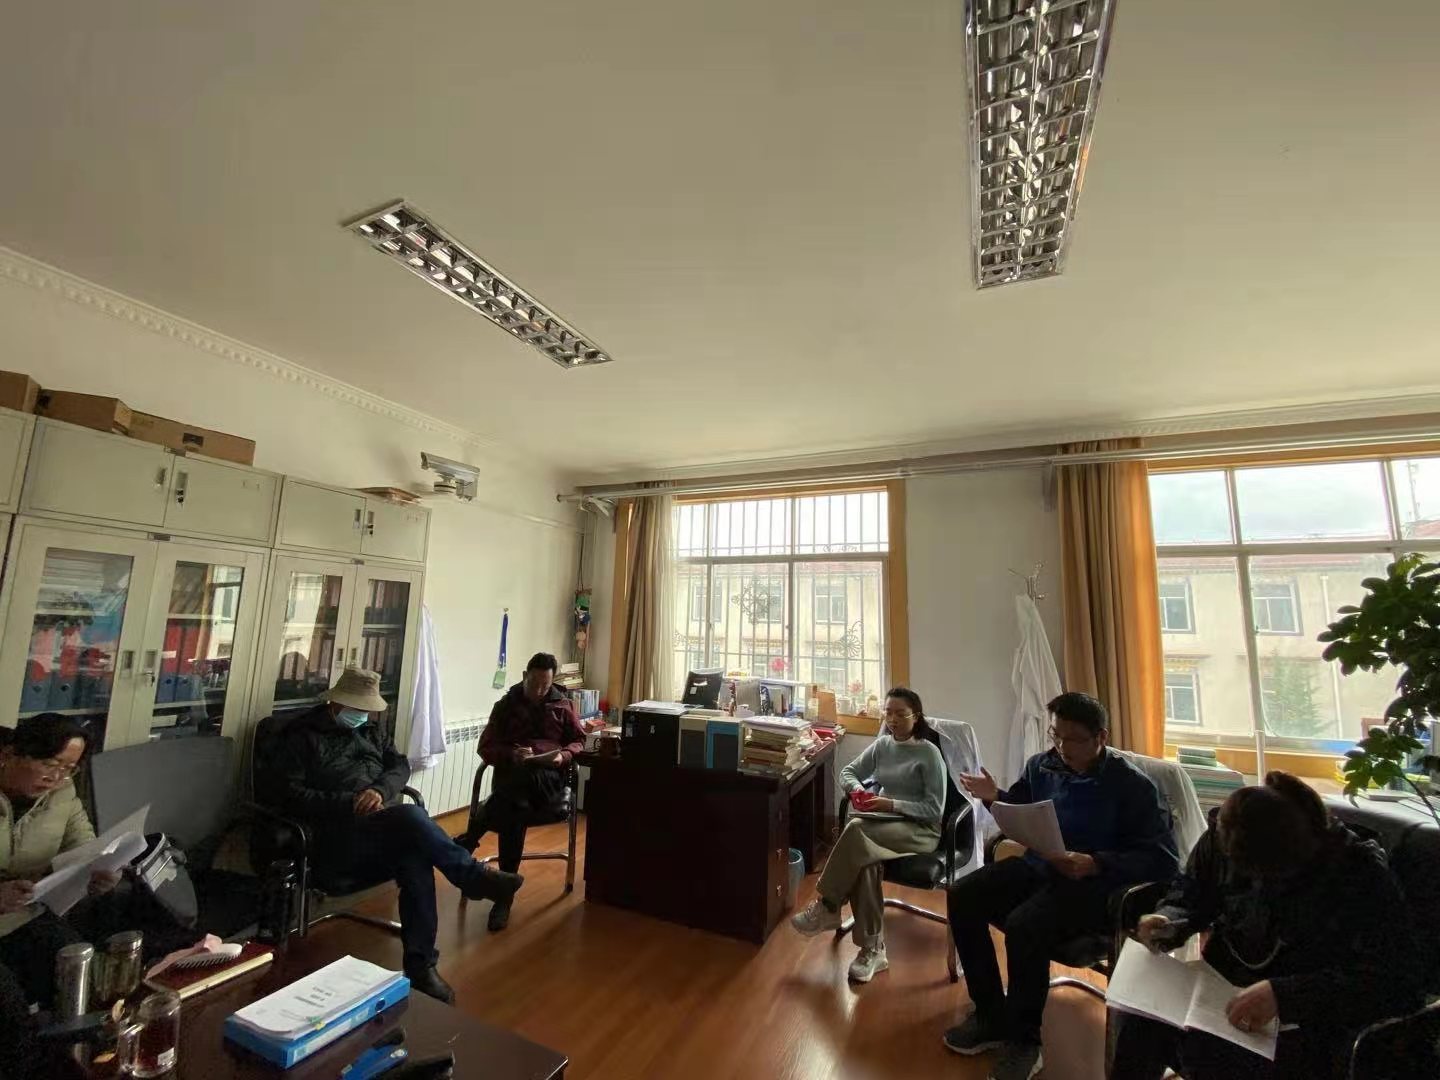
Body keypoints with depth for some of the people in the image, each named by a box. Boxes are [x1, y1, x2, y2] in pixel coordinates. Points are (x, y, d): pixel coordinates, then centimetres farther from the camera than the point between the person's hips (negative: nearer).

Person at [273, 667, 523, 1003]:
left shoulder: (371, 729, 19)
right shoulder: (302, 735, 2)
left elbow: (400, 765, 12)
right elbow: (291, 794, -7)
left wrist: (381, 790, -11)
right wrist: (348, 805, -19)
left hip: (384, 830, 5)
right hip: (337, 837, -5)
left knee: (415, 858, -29)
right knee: (412, 815, -33)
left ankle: (421, 964, -22)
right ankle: (475, 878, -19)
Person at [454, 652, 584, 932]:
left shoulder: (562, 705, 15)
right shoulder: (505, 705, 12)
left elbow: (578, 740, 18)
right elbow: (486, 748, 9)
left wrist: (563, 755, -6)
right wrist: (512, 754, -13)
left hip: (549, 777, 0)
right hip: (511, 773, 0)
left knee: (529, 778, -39)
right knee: (516, 808, -38)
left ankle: (469, 838, -27)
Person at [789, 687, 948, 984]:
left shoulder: (929, 753, -6)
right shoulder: (882, 745, 11)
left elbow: (935, 809, -10)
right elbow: (848, 772, 16)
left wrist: (893, 805, -21)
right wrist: (858, 790, -8)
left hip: (920, 829, -5)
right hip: (884, 822, 5)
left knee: (855, 830, -32)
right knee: (863, 858, -31)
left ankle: (826, 907, -17)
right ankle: (873, 949, -21)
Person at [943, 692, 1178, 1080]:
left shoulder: (1132, 785, -10)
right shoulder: (1041, 765, 5)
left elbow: (1163, 858, -14)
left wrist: (1094, 864, -26)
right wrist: (995, 798, -2)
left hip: (1095, 884, -6)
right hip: (1036, 866, 6)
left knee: (1024, 925, -31)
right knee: (963, 895, -12)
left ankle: (1024, 1041, -5)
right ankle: (992, 1016, 5)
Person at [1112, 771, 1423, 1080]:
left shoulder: (1361, 872, -18)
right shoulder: (1224, 834, -6)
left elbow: (1385, 978, -22)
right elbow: (1193, 890, 9)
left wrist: (1283, 994, -34)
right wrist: (1168, 921, -13)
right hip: (1223, 986, 4)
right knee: (1141, 1014, -24)